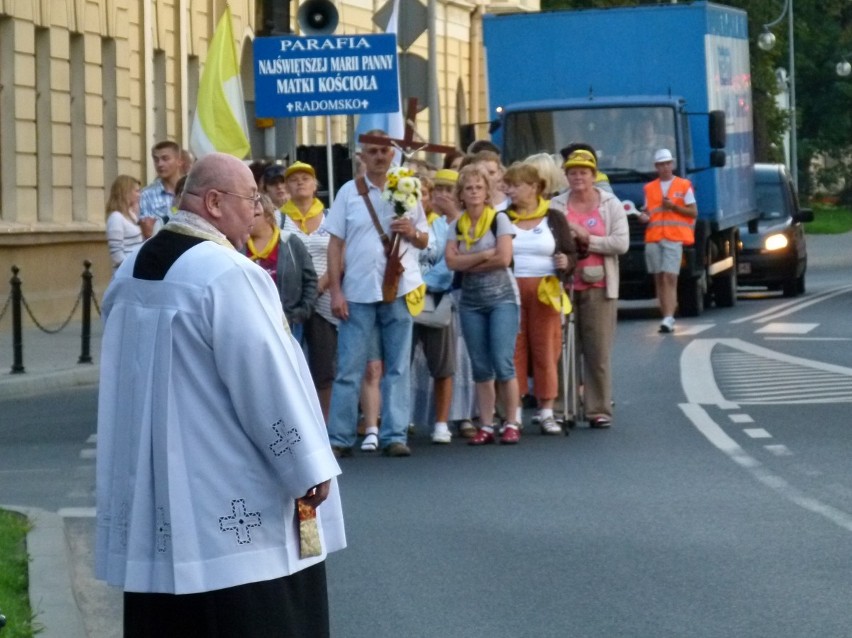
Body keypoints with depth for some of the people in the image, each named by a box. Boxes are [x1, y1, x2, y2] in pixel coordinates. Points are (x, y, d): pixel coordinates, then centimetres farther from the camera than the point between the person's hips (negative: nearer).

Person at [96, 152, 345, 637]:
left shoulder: (132, 272, 10)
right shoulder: (227, 273, -17)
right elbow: (267, 379, -17)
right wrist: (310, 466, -9)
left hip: (153, 486, 8)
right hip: (232, 497, -8)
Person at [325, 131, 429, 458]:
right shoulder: (349, 192, 4)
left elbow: (424, 240, 13)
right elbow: (335, 244, 2)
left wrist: (412, 232, -10)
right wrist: (335, 291, -5)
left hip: (398, 291, 2)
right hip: (358, 293, -1)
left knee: (397, 367, 4)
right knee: (349, 369, -1)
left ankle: (394, 435, 7)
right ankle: (339, 438, 2)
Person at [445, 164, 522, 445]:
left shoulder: (499, 219, -2)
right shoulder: (456, 226, 9)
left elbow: (504, 258, -13)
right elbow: (452, 261, -4)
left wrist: (468, 263, -7)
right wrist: (483, 255, -12)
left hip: (501, 297, -4)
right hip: (471, 300, 4)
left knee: (502, 363, -11)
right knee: (480, 367, 4)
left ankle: (512, 424, -4)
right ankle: (486, 426, 7)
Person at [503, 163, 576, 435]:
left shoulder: (554, 218, 7)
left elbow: (571, 255, 8)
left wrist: (566, 263, -12)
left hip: (545, 292, 0)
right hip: (509, 289, 0)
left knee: (545, 350, 1)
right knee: (513, 350, -2)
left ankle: (546, 412, 7)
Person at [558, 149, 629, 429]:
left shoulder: (610, 204, 6)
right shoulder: (557, 206, 7)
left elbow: (622, 243, -3)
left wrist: (587, 239, -8)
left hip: (598, 287, 0)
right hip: (564, 286, 0)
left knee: (599, 351, -1)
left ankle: (599, 409, 3)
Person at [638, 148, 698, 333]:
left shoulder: (684, 186, 7)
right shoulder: (649, 188, 16)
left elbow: (693, 212, 5)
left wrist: (673, 206, -9)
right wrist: (643, 216, -1)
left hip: (674, 237, -4)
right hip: (653, 238, 4)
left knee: (669, 277, -14)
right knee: (659, 278, 3)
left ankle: (668, 318, -20)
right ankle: (667, 317, 8)